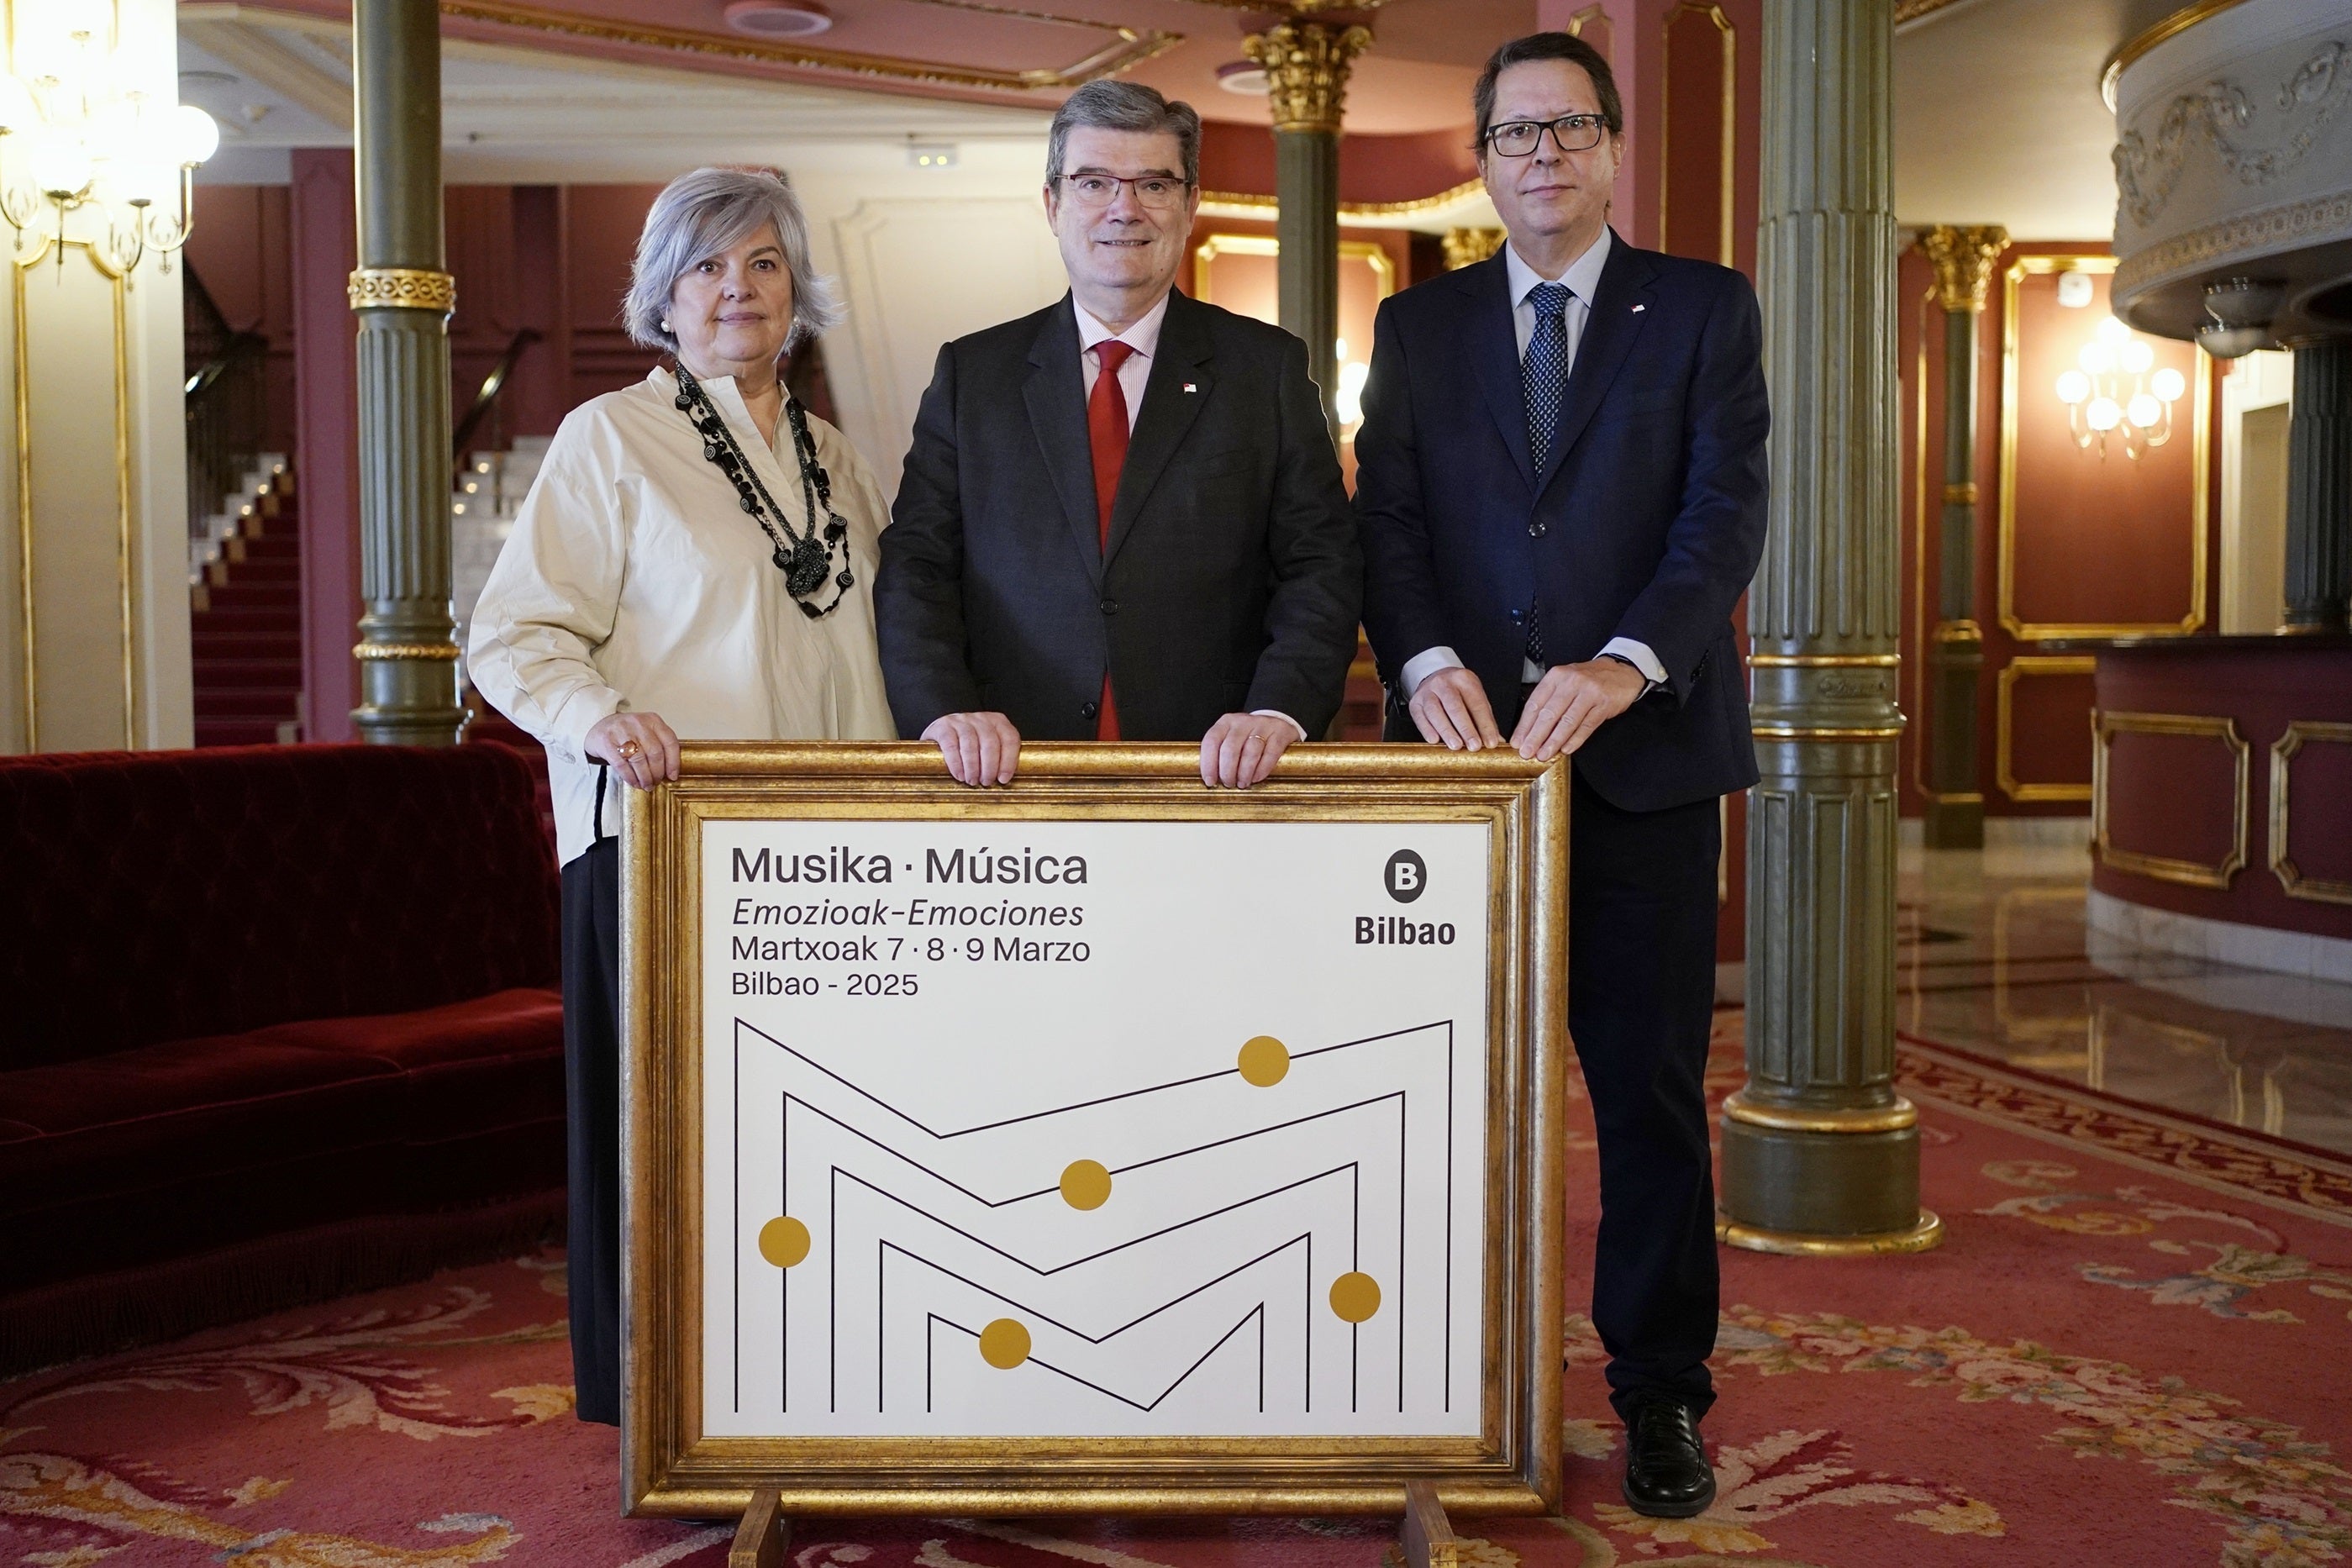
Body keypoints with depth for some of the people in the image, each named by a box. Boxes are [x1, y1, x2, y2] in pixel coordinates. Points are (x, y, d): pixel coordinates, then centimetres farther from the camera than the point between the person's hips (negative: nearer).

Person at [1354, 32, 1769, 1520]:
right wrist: (1425, 658, -16)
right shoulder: (1420, 324, 13)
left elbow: (1727, 509, -5)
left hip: (1645, 751, -1)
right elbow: (1388, 518, 3)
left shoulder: (1706, 309, 7)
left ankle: (1663, 1392, 18)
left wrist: (1624, 661, -22)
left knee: (1652, 1086, 4)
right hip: (1470, 749, 2)